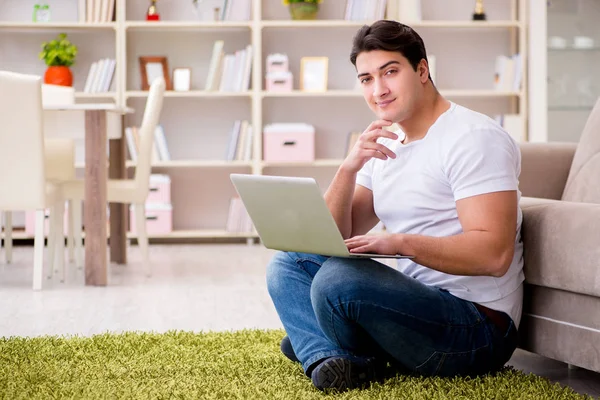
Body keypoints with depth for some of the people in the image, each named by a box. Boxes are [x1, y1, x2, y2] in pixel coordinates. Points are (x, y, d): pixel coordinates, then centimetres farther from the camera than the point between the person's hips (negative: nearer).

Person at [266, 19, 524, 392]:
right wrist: (349, 168, -6)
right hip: (416, 302, 9)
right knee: (287, 262, 6)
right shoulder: (383, 147, 15)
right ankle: (333, 360, -18)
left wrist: (402, 243, -30)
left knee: (337, 278, -31)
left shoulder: (474, 137, -12)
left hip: (478, 328, -9)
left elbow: (494, 254, -22)